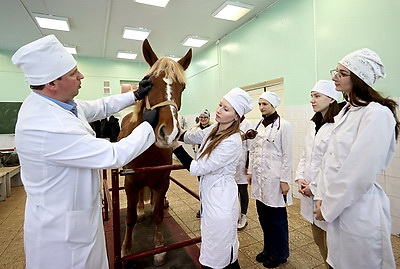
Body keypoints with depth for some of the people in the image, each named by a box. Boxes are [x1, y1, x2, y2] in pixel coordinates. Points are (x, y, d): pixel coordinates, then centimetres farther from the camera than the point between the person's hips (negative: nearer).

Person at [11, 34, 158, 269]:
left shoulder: (58, 101, -6)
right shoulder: (46, 128, -34)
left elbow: (99, 108, 10)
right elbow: (114, 156, -31)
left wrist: (135, 96, 8)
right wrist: (148, 125, -20)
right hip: (61, 227, -8)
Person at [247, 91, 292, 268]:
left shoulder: (283, 125, -9)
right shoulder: (258, 125, 9)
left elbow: (287, 155, -10)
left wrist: (284, 179, -12)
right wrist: (250, 171, 12)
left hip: (274, 177, -6)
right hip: (259, 177, 6)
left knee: (276, 217, 7)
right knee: (263, 215, 15)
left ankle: (279, 254, 29)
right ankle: (268, 249, 35)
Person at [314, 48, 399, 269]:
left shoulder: (377, 114, -18)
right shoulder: (346, 112, 8)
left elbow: (360, 172, -21)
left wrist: (328, 206, -12)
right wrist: (327, 199, 6)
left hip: (358, 209, -8)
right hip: (339, 204, 8)